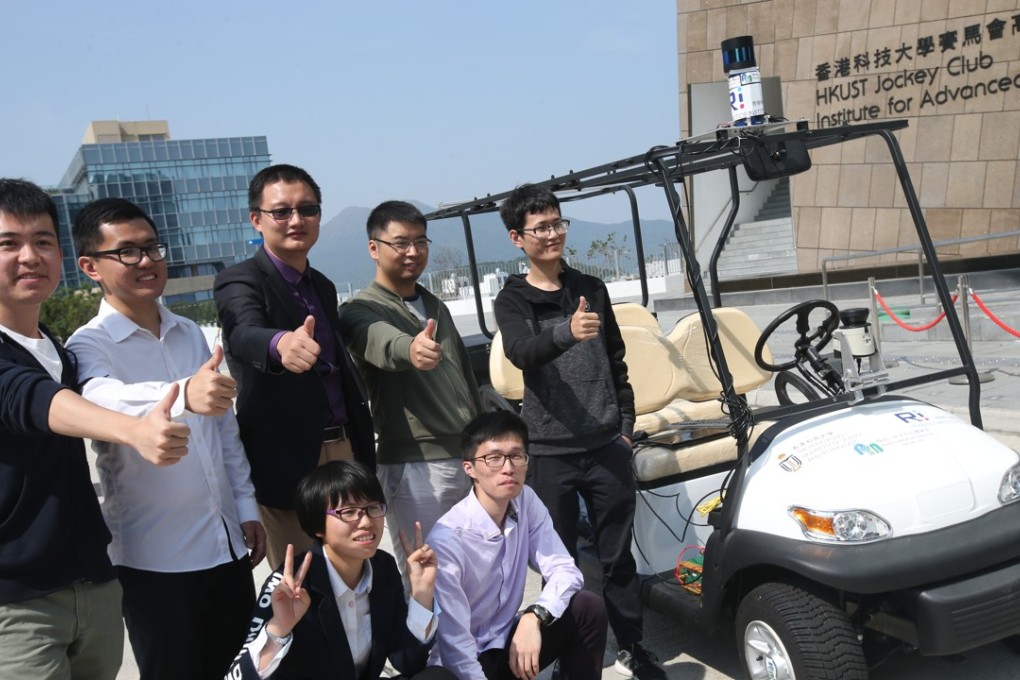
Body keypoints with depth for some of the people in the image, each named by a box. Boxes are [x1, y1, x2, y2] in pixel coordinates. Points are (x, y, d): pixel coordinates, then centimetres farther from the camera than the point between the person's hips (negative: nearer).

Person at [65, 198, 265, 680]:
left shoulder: (191, 334, 8)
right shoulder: (89, 345, -10)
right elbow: (104, 399, -33)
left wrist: (246, 507, 11)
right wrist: (183, 395, -53)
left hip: (227, 544, 5)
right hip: (155, 557, -5)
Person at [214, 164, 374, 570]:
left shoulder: (323, 286, 14)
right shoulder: (239, 282, -8)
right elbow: (246, 334, -31)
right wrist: (282, 343, -54)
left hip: (344, 451, 7)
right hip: (288, 460, -6)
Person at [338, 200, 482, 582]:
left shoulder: (436, 306, 15)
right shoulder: (361, 311, -8)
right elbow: (383, 344, -32)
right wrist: (411, 349, -55)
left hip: (470, 458, 7)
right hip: (416, 466, -6)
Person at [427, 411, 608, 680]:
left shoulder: (526, 501, -7)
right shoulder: (447, 541, -27)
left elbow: (564, 569, -9)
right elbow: (455, 650, -26)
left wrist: (534, 617, -26)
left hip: (508, 640, 6)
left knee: (589, 607, -12)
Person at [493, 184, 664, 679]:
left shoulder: (591, 289, 9)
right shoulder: (512, 300, -2)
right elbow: (521, 352, -24)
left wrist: (626, 424, 10)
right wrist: (567, 331, -43)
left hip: (607, 447, 3)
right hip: (550, 453, -2)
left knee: (618, 557, 12)